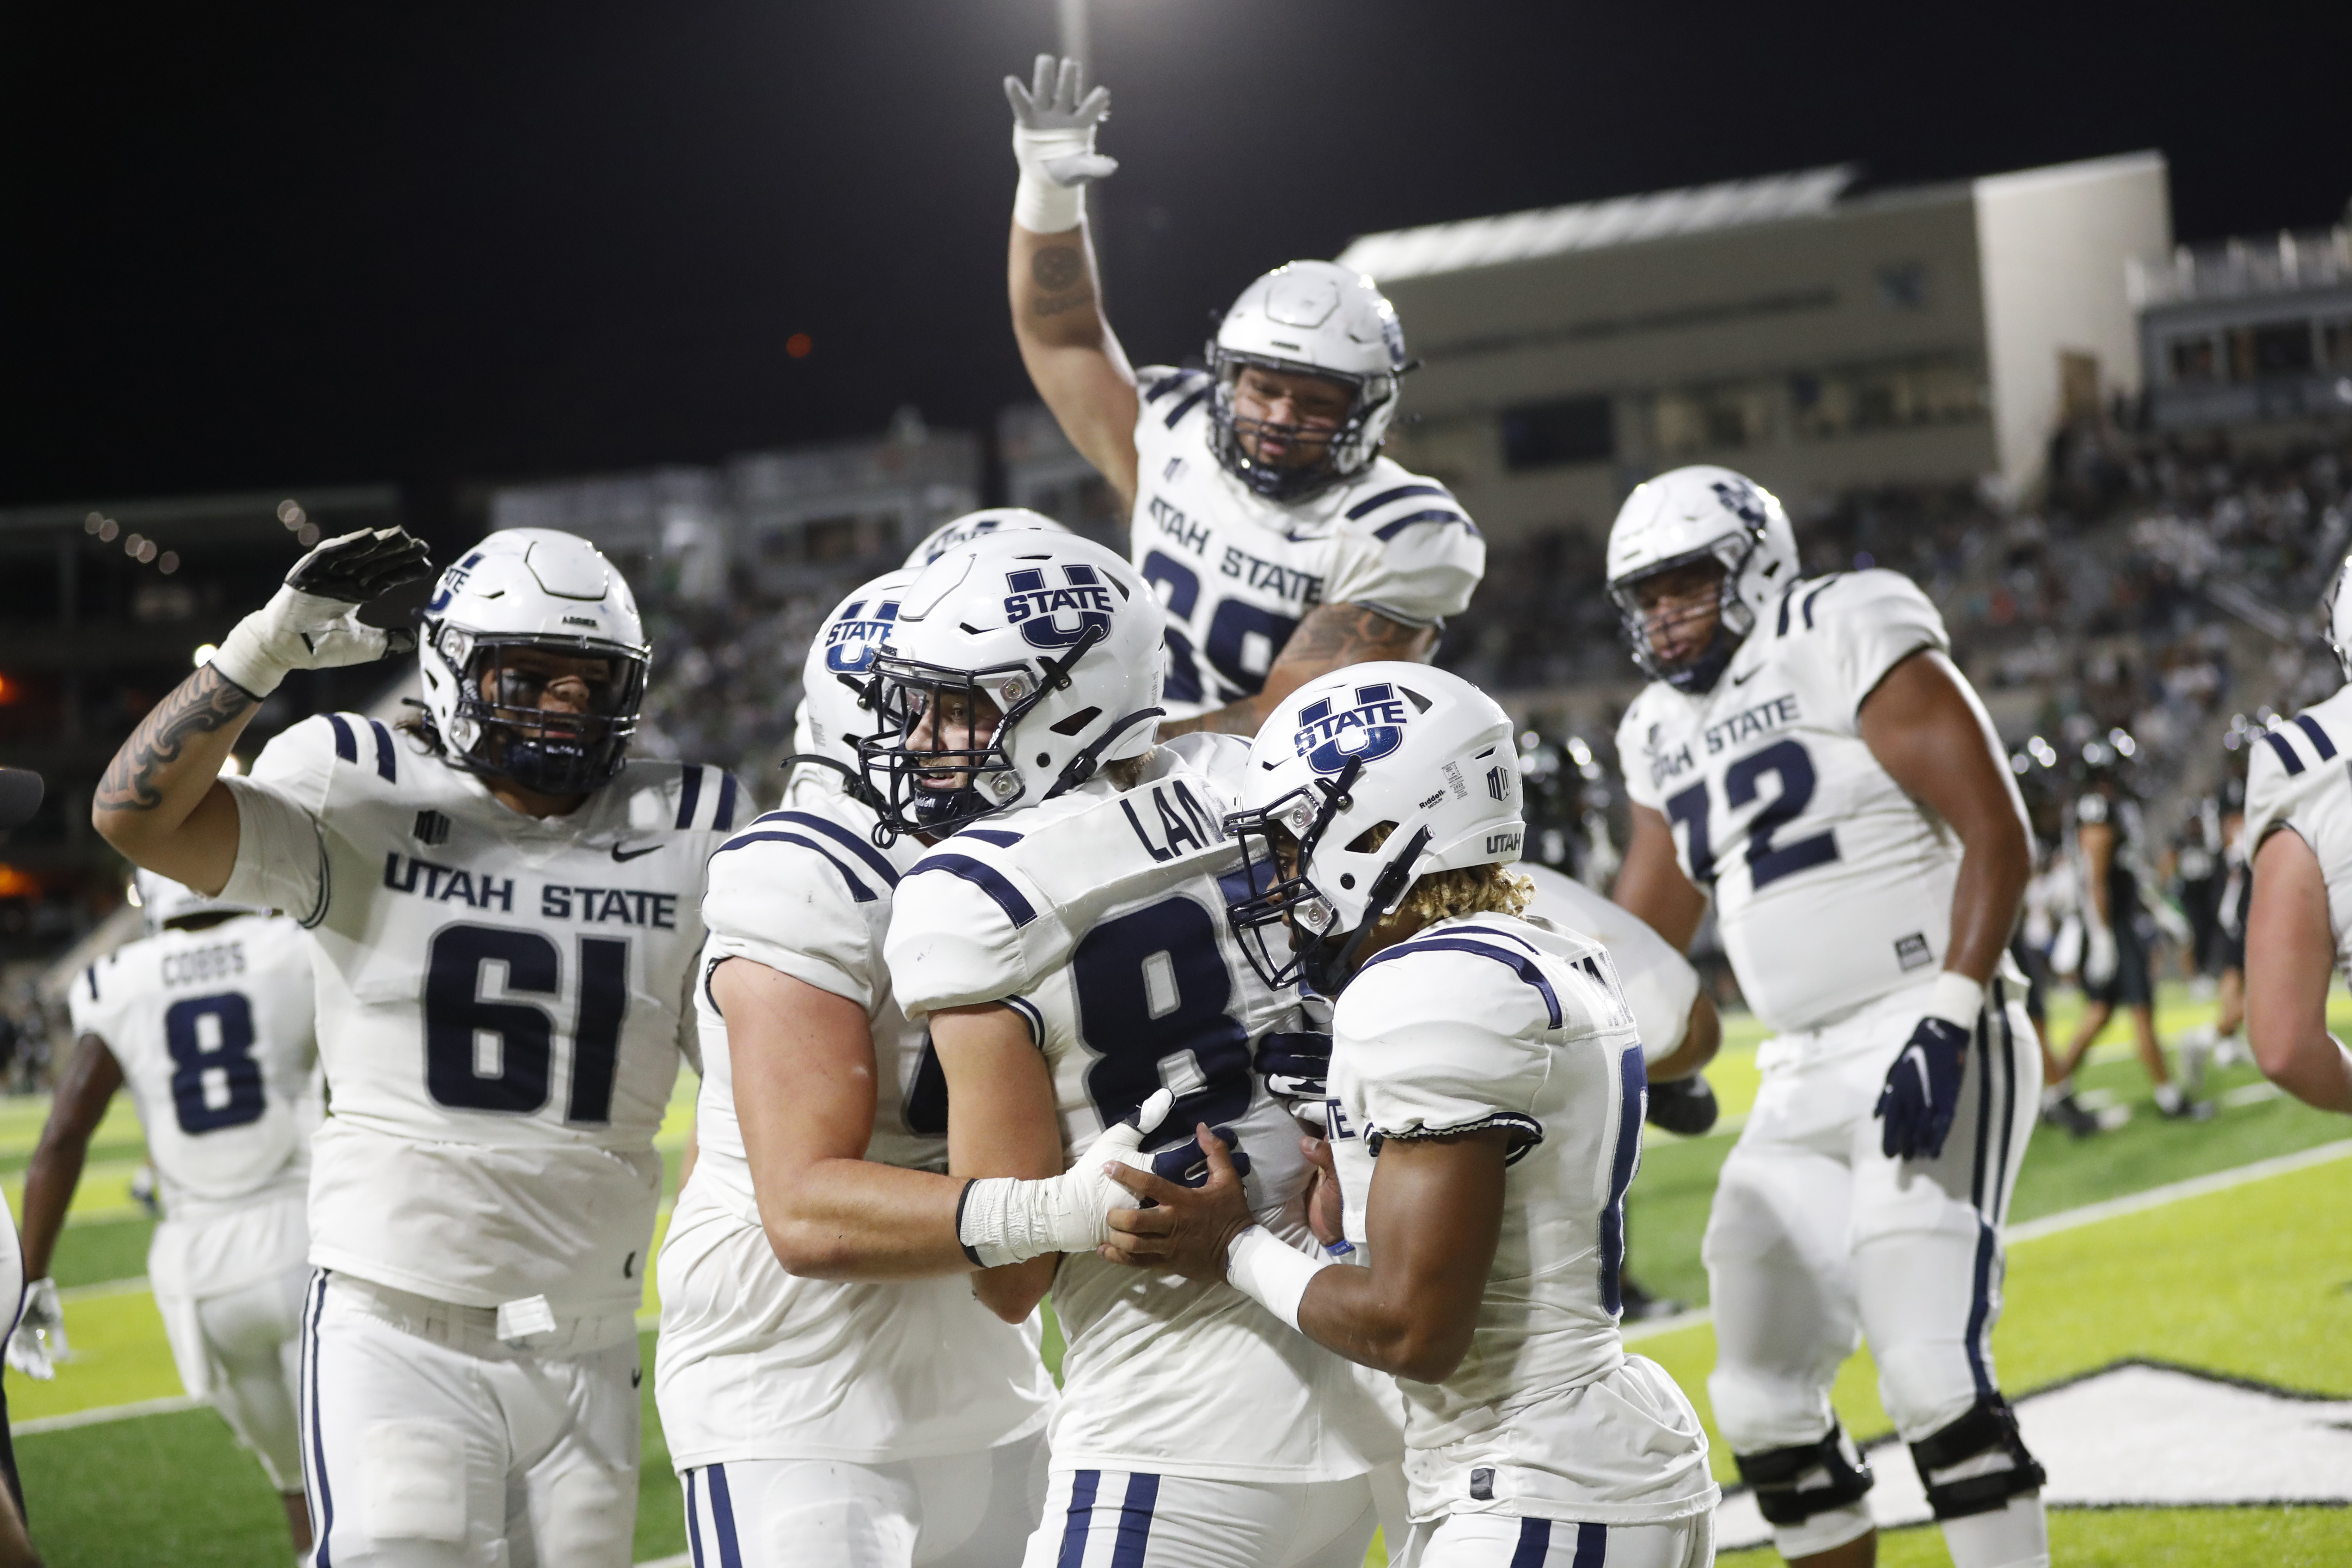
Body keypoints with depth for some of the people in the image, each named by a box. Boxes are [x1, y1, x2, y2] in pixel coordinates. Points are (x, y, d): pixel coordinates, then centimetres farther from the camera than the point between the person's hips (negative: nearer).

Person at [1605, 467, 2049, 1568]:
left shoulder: (1851, 644, -7)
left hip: (1933, 1049, -8)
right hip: (1804, 1082, 8)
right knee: (1762, 1401, 7)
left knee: (1931, 1372, -19)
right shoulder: (1662, 731, 15)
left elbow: (1999, 843, -13)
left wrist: (1945, 1027, -21)